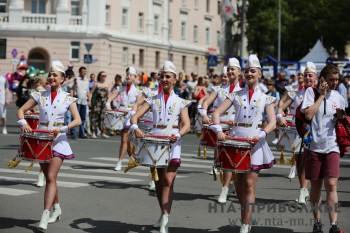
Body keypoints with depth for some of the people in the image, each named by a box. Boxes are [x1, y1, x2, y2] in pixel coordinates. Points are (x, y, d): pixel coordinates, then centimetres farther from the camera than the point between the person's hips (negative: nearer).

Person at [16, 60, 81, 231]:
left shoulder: (67, 98, -2)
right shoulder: (40, 96, 3)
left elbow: (78, 120, -7)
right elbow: (21, 110, 4)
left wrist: (62, 128, -21)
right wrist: (24, 123, -16)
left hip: (58, 140, -3)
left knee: (51, 177, -12)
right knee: (49, 177, 13)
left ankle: (45, 217, -14)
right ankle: (56, 208, 31)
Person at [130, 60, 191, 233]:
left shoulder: (180, 102, 5)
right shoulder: (153, 100, 9)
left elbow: (186, 125, -4)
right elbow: (135, 116, 0)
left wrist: (178, 135, -25)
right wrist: (135, 128, -22)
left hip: (173, 143, -3)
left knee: (168, 181, -14)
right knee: (158, 181, 11)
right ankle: (164, 214, 29)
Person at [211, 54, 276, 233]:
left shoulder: (265, 98, 5)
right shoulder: (236, 95, 9)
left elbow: (272, 123, -4)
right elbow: (216, 113, 1)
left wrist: (260, 135, -22)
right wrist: (219, 130, -17)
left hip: (255, 143, -2)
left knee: (249, 183, -8)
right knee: (239, 183, 9)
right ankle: (246, 217, 30)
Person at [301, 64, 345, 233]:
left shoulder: (338, 97, 8)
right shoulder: (311, 92, -3)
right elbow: (309, 114, -17)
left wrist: (341, 117, -5)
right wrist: (322, 95, -12)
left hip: (331, 146, 2)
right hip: (314, 145, -2)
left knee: (331, 184, -10)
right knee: (315, 185, 8)